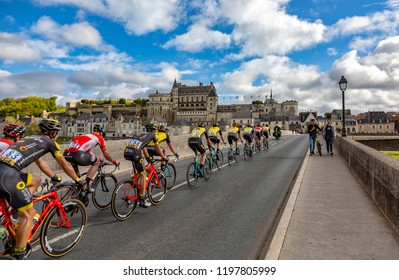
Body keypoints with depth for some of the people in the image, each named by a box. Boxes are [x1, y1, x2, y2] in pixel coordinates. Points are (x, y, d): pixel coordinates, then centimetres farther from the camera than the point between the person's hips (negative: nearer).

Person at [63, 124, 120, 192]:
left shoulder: (87, 135, 36)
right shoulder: (99, 138, 17)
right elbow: (106, 154, 23)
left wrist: (94, 157, 62)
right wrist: (114, 161, 40)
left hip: (66, 153, 8)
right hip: (77, 153, -8)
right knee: (96, 162, 15)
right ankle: (88, 182, 1)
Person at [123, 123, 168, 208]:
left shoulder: (139, 135, 35)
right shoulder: (152, 135, 18)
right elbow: (158, 148, 27)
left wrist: (148, 158, 57)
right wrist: (164, 157, 39)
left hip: (126, 152, 7)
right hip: (135, 153, -7)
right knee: (143, 175, 2)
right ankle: (142, 200, 2)